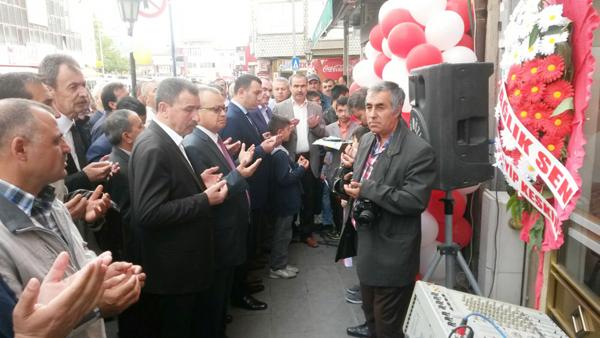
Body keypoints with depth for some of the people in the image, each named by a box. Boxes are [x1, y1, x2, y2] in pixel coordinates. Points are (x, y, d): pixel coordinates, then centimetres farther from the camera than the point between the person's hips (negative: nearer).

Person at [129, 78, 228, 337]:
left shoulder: (169, 141, 7)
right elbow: (149, 213, -28)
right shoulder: (152, 148, -23)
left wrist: (199, 184, 1)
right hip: (171, 270, -9)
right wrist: (204, 199, -24)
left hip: (186, 262, 9)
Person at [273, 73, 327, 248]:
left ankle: (307, 233, 26)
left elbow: (324, 134, 5)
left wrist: (315, 126, -15)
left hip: (310, 159, 2)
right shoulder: (279, 108, 0)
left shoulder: (316, 109, 7)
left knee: (309, 199, 10)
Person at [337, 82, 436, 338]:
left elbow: (415, 201, -26)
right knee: (371, 314, 27)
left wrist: (367, 190, -26)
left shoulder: (419, 151, -21)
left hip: (393, 256, -7)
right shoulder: (366, 140, 4)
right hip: (366, 244, 8)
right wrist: (349, 184, -5)